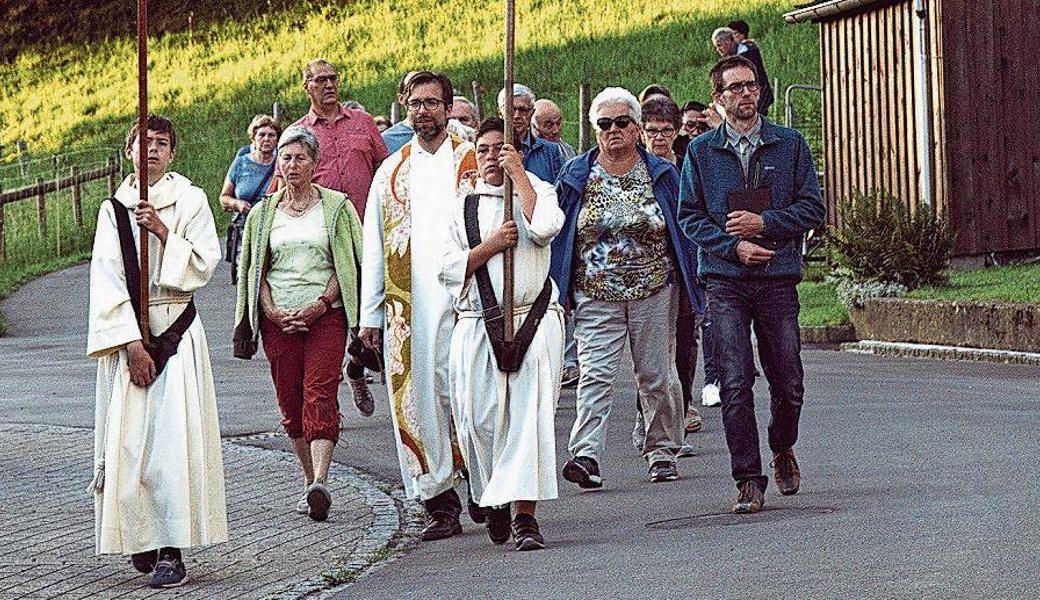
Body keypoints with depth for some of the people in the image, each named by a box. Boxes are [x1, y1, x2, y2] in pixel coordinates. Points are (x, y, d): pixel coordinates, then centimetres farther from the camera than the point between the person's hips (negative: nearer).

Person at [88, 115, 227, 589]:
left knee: (173, 435, -10)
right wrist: (131, 343, -11)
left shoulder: (190, 200, 5)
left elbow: (204, 264, -1)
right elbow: (106, 278, -1)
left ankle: (173, 548, -12)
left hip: (176, 328, -2)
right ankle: (141, 534, 13)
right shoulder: (114, 209, 8)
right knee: (127, 436, -1)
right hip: (124, 331, 2)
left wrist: (164, 232, -14)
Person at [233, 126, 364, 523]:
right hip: (279, 321, 3)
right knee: (290, 402, 4)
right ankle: (309, 481, 15)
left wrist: (319, 304, -10)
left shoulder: (337, 207, 5)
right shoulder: (263, 214, 13)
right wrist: (272, 312, -4)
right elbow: (254, 270, 12)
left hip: (326, 315, -3)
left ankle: (320, 483, -27)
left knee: (320, 395, -16)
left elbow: (348, 265, 2)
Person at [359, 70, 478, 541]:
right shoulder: (391, 172, 15)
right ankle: (440, 505, 5)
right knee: (417, 400, 0)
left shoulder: (475, 162, 7)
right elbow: (373, 248, 14)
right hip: (407, 307, 3)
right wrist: (370, 316, 8)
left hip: (462, 302, -3)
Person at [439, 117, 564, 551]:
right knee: (481, 418, 0)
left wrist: (518, 173, -8)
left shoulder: (537, 191, 11)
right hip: (477, 325, 2)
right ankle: (494, 502, 23)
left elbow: (545, 228, -13)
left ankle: (524, 514, -15)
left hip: (534, 318, -2)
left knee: (529, 414, -12)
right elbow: (449, 269, 5)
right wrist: (492, 244, -8)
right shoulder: (461, 204, 13)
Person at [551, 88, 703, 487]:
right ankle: (585, 455, -23)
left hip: (654, 292, 0)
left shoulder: (661, 175, 4)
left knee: (656, 375, 6)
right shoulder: (576, 177, 5)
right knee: (595, 374, -13)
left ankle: (662, 452, 19)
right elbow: (557, 235, 8)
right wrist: (559, 292, 4)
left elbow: (684, 232, 8)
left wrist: (689, 285, 4)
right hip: (595, 295, 0)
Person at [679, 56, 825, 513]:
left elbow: (813, 208, 4)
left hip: (779, 279, 1)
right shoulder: (701, 152, 6)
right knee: (735, 385, -7)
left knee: (788, 383, 6)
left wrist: (765, 223, -11)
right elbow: (690, 216, 4)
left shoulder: (790, 145, 6)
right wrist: (734, 246, -11)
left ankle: (782, 449, 35)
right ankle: (748, 479, -1)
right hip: (725, 284, -1)